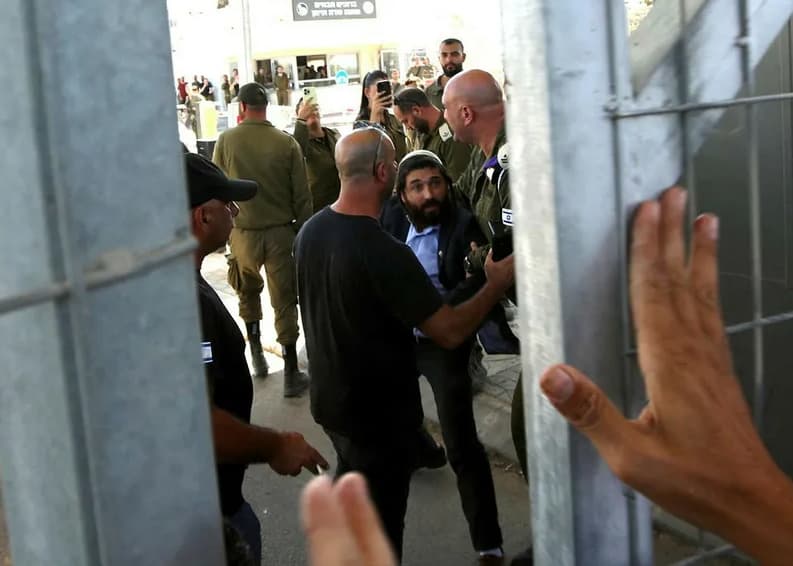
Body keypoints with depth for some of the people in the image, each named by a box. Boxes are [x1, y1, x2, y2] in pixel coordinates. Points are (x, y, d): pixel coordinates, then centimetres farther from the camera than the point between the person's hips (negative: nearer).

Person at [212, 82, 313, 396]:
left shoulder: (226, 141, -7)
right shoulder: (287, 143, -8)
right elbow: (302, 195, -4)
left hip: (243, 231, 1)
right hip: (281, 231, -1)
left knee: (248, 293, 25)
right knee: (285, 302, 6)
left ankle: (256, 353, 29)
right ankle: (291, 374, 8)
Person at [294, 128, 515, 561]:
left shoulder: (309, 231, -5)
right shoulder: (384, 253, -30)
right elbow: (451, 331, -26)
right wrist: (497, 282, -13)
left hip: (329, 399, 8)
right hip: (379, 412, -8)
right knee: (379, 529, 10)